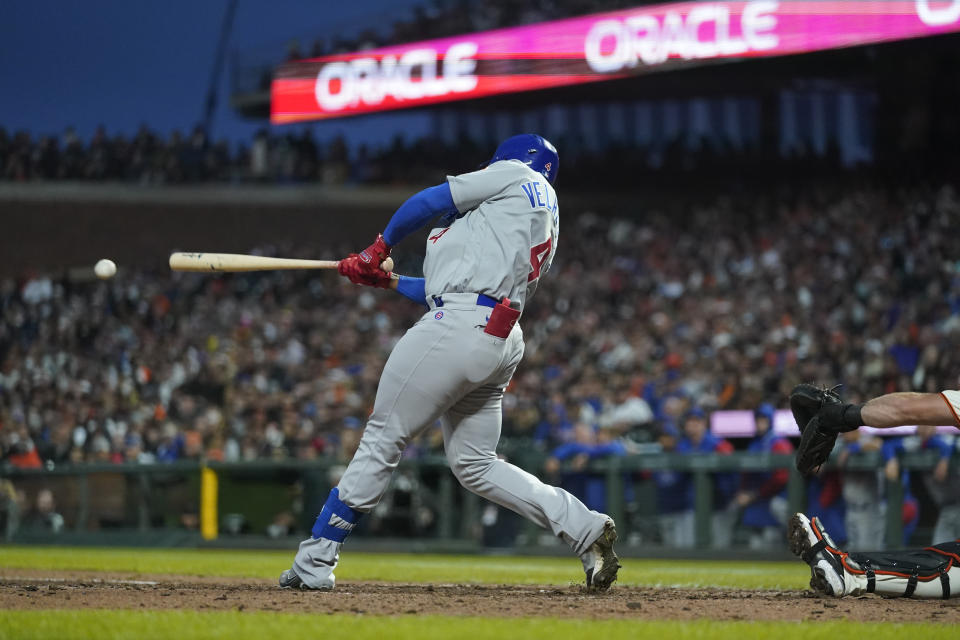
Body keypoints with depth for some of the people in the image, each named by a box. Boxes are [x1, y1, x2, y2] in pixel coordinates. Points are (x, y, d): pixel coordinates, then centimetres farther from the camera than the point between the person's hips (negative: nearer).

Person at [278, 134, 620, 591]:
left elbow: (428, 202, 4)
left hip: (460, 328, -9)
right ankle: (584, 529, -1)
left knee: (382, 437, -3)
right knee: (474, 465, 12)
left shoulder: (519, 176, 7)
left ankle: (315, 563, 0)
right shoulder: (546, 227, 28)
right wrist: (385, 281, 29)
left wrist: (380, 247, 19)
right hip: (503, 343, 9)